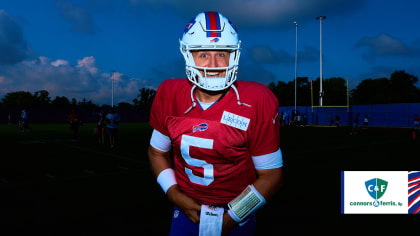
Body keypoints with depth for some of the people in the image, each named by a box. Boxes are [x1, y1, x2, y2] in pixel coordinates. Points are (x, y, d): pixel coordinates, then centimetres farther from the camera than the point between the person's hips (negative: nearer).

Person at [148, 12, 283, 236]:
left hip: (236, 217, -2)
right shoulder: (169, 96, -9)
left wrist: (229, 218, -14)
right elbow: (157, 152, 4)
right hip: (187, 211, 2)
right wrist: (175, 195, -8)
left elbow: (271, 174, -12)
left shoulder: (258, 102, -18)